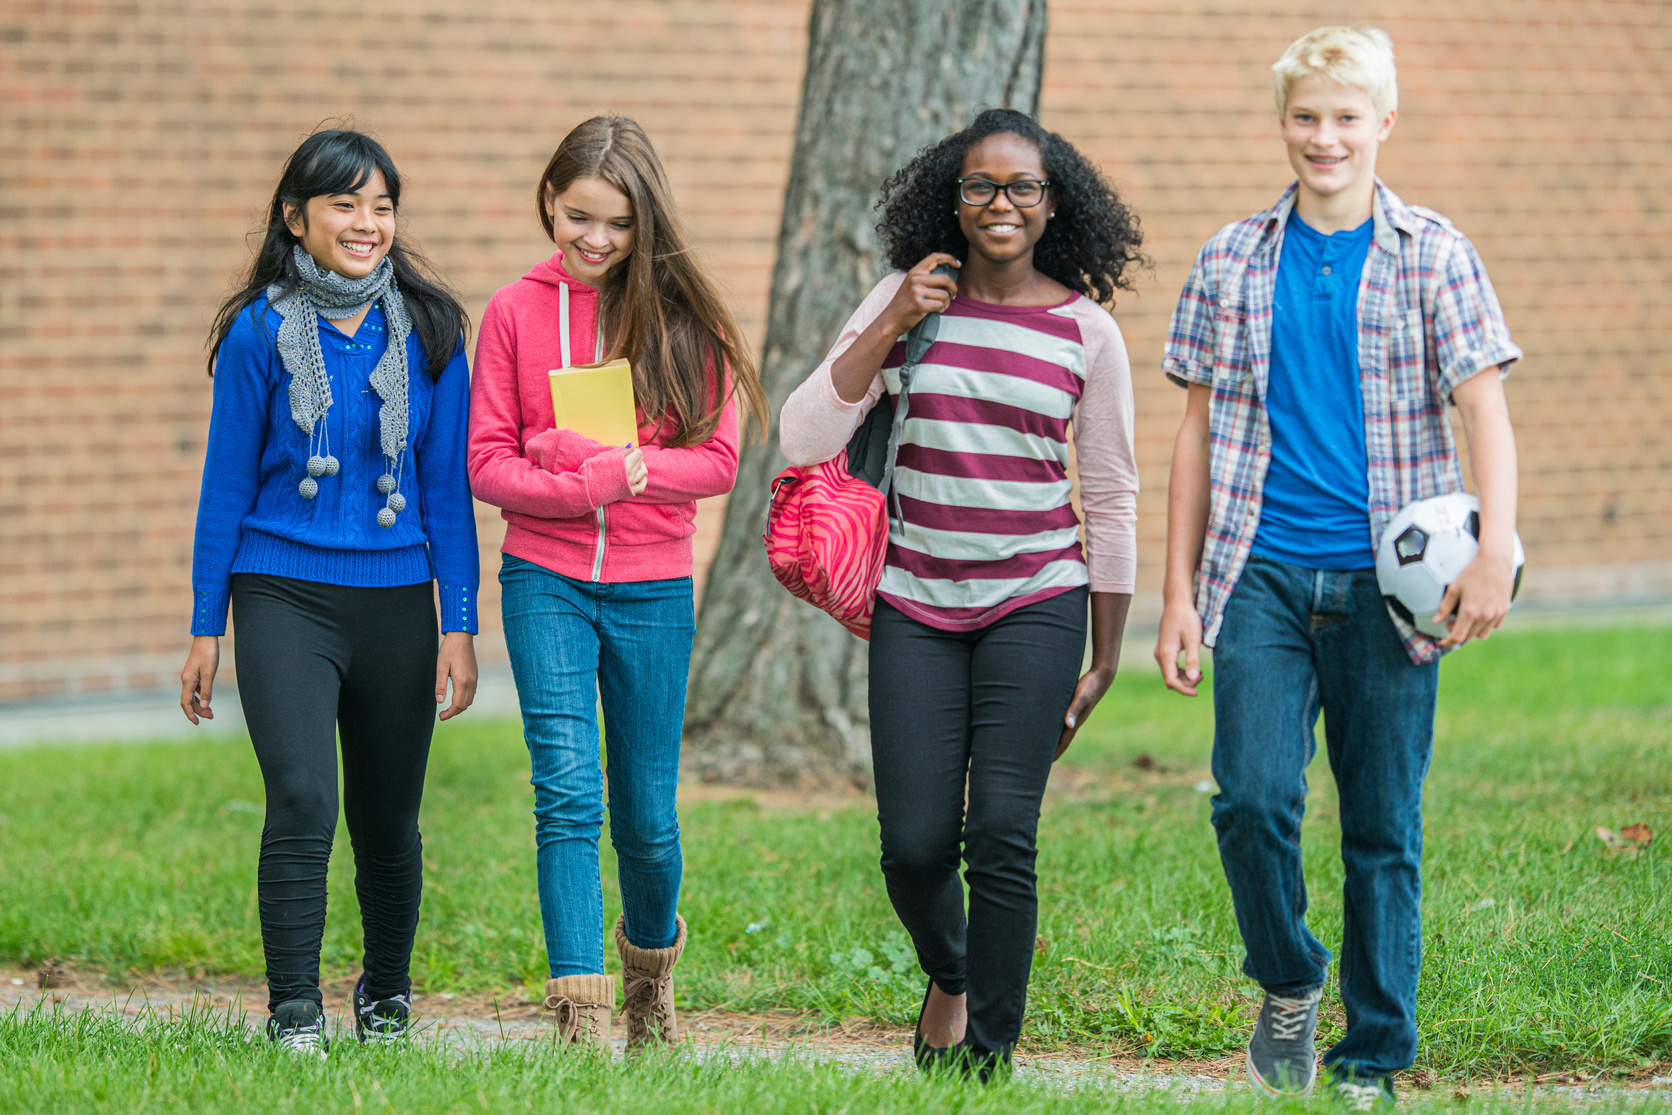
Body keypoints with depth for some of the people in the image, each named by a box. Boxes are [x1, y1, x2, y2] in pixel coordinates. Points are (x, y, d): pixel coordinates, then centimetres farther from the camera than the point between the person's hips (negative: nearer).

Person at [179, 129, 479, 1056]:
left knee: (389, 822, 11)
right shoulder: (261, 333, -3)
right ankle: (293, 1015, -9)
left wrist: (460, 625, 2)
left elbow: (448, 483, 6)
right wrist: (205, 630, 3)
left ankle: (386, 998, 32)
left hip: (396, 600, 2)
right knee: (302, 802, -17)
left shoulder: (428, 330, 2)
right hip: (284, 596, -2)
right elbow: (226, 484, 2)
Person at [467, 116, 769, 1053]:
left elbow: (716, 462, -4)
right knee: (568, 795, -14)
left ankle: (651, 951, 38)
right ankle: (582, 1019, -14)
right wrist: (585, 488, -17)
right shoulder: (517, 312, 2)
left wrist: (597, 464, -15)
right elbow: (488, 464, 0)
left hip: (653, 590, 1)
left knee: (647, 817, 8)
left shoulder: (683, 317, 1)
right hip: (548, 583, -1)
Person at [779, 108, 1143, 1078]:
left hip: (1036, 604, -1)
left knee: (1001, 836, -11)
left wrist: (1103, 661, 5)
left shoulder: (1087, 332, 0)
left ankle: (990, 1051, 1)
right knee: (914, 845, -2)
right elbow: (804, 440, -4)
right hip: (918, 605, 1)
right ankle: (950, 976, 31)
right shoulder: (906, 303, 2)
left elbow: (1112, 500, 6)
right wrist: (889, 329, -13)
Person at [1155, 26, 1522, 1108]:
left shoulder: (1434, 256, 3)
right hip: (1263, 576, 1)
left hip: (1385, 581, -1)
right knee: (1253, 798, -14)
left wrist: (1496, 553, -18)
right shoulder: (1234, 261, 9)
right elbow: (1200, 432, 12)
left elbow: (1485, 408, -3)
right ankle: (1289, 987, 11)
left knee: (1385, 826, 1)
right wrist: (1180, 594, 7)